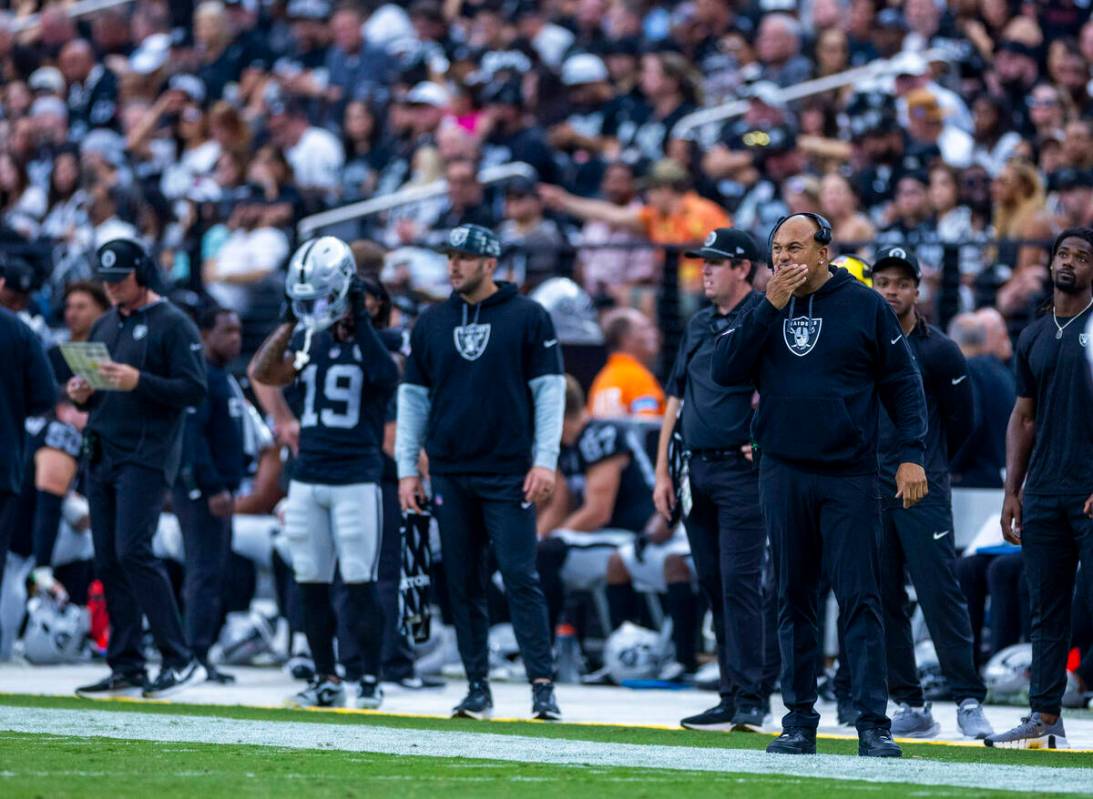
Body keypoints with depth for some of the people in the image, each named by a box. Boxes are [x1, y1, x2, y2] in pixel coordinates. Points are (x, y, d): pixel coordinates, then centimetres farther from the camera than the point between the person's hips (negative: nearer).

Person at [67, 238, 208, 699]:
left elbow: (194, 390, -12)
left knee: (132, 551, -18)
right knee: (108, 560, 4)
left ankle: (180, 660, -14)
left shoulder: (173, 324, -5)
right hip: (101, 454, 8)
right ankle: (126, 669, 8)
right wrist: (83, 396, 2)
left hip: (146, 456, -8)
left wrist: (138, 382, -22)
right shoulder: (105, 326, 19)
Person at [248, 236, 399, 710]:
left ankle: (370, 680, 2)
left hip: (357, 478, -6)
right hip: (307, 478, 6)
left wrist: (358, 322, -21)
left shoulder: (372, 340, -4)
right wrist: (289, 322, -4)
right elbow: (263, 373, -1)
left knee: (359, 582, -5)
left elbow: (384, 378, -24)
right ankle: (326, 680, 15)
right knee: (310, 583, 7)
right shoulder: (307, 339, 11)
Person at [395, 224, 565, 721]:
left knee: (520, 578, -9)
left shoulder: (527, 317, -1)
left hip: (508, 474, -4)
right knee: (463, 583, 5)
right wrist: (407, 468, 8)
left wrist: (544, 461, -9)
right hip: (449, 474, 4)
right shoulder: (432, 323, 10)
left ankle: (543, 685, -9)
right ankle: (477, 688, 11)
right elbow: (414, 397, 13)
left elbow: (549, 390, -2)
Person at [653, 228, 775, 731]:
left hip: (741, 471, -8)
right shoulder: (699, 325, 17)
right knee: (713, 586, 8)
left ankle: (751, 699, -9)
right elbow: (677, 396, 18)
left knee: (740, 583, -11)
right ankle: (732, 698, 12)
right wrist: (662, 471, 14)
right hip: (696, 470, 8)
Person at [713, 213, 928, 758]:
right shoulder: (763, 310, 10)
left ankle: (873, 724, -8)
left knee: (859, 599, -7)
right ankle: (799, 722, 11)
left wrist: (911, 454, -6)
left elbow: (902, 382, 3)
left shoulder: (864, 306, 2)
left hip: (849, 477, -3)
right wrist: (771, 306, -10)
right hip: (782, 475, 3)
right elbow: (726, 370, -4)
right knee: (794, 600, 6)